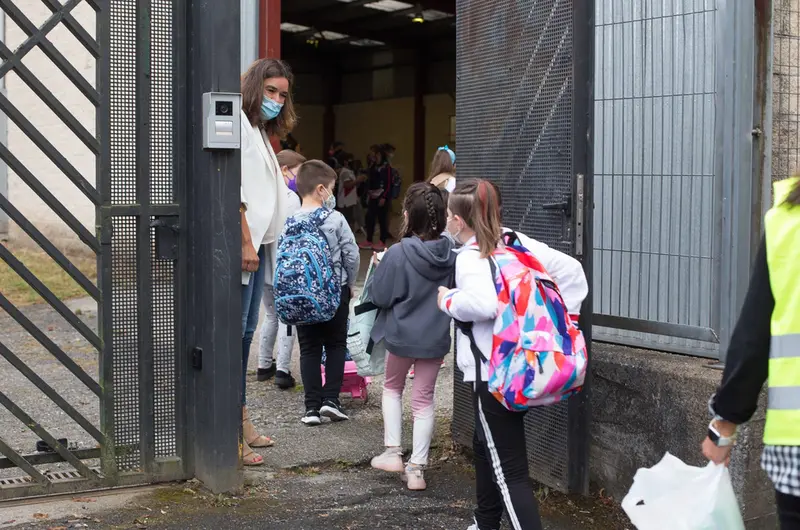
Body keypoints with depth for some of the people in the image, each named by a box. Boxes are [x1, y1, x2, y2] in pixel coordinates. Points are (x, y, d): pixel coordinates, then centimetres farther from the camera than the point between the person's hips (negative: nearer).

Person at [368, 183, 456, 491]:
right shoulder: (450, 255, -8)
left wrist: (381, 268, 2)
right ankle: (417, 468, 12)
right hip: (435, 337, 3)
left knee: (392, 388, 22)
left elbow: (379, 297, -13)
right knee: (424, 399, 12)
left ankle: (393, 452, 18)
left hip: (401, 334, -3)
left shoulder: (398, 254, -20)